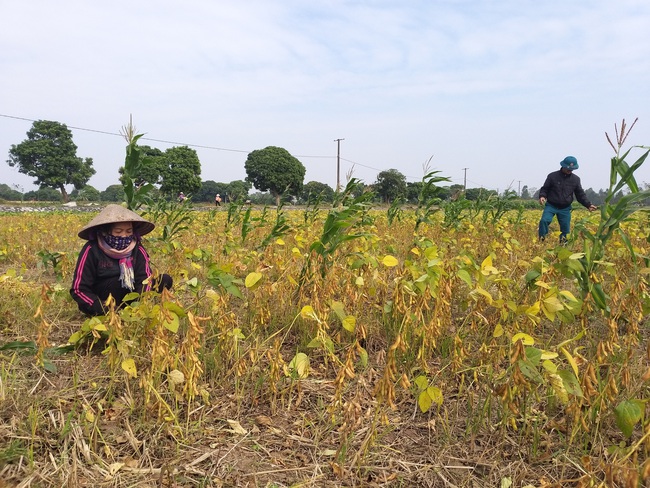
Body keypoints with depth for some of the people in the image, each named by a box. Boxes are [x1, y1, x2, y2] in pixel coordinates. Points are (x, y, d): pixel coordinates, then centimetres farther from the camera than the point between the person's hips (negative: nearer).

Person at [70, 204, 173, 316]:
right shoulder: (92, 250, -19)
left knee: (165, 280, -13)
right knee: (118, 281, -34)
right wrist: (103, 309, -34)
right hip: (102, 302, -4)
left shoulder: (137, 249, -10)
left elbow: (146, 279, -19)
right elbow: (78, 289, -20)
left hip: (128, 298, 4)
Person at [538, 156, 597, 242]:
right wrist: (542, 196, -21)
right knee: (544, 220, -28)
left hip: (565, 209, 3)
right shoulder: (552, 176, -3)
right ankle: (541, 240, -15)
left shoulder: (576, 179, 5)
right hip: (551, 206, -3)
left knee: (565, 229, 5)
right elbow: (544, 189, 1)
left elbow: (580, 194, 10)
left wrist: (588, 205, -2)